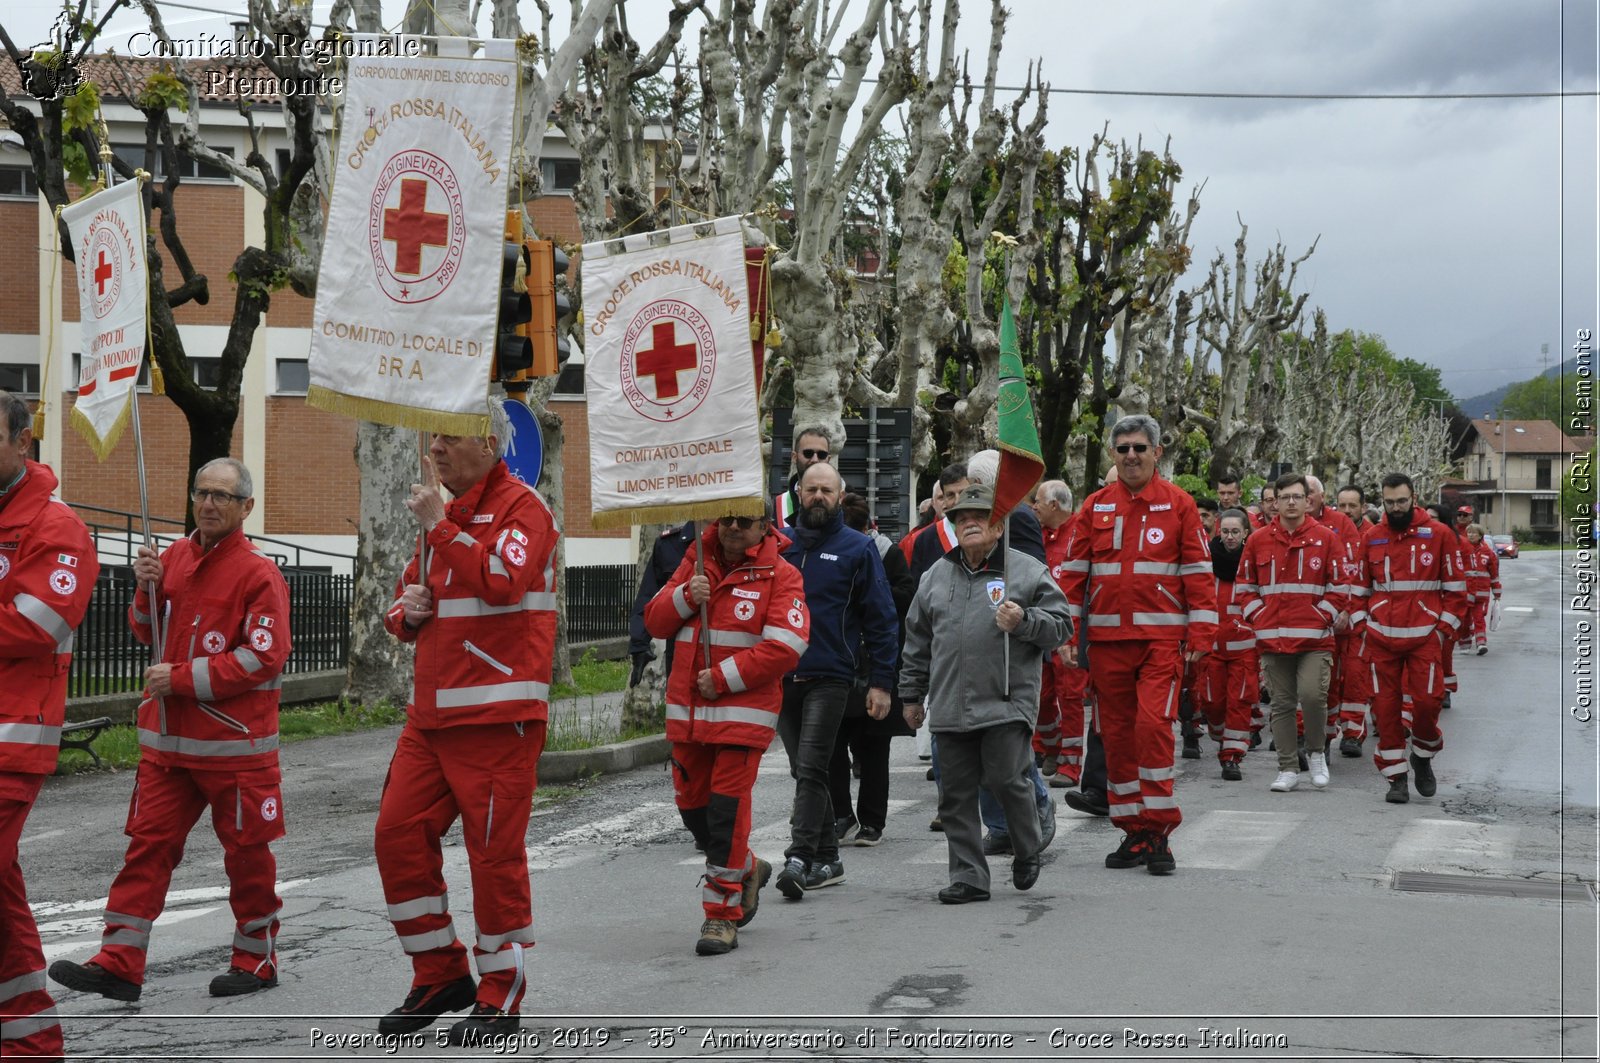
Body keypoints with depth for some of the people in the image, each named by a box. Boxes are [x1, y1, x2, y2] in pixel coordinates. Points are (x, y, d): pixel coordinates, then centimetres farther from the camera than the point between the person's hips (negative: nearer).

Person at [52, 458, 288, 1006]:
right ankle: (119, 964, 5)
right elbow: (148, 633, 18)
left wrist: (182, 678, -17)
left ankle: (256, 960, 20)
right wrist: (147, 589, -3)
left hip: (234, 743, -6)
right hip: (167, 738, 6)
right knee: (148, 843, 3)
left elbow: (264, 657, -17)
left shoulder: (259, 572, -10)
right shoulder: (173, 557, 10)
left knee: (246, 851, 6)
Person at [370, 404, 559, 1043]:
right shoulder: (442, 513, 20)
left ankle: (501, 997, 9)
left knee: (494, 849, -4)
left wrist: (438, 526, -17)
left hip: (498, 714, -8)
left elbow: (502, 581, -24)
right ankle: (440, 976, 18)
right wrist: (406, 611, 3)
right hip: (431, 713, 8)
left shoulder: (522, 507, -5)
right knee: (397, 834, 3)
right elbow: (403, 606, 27)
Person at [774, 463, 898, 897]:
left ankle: (799, 858, -14)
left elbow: (881, 618, 0)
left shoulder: (857, 548, 0)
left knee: (811, 768, -12)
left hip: (829, 678, -4)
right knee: (805, 771, 10)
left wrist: (881, 682, -6)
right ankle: (827, 859, 20)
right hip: (782, 677, 5)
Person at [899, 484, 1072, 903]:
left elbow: (1061, 626, 1)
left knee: (1009, 781, -6)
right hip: (950, 707, 4)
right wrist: (912, 695, 20)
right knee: (956, 794, 5)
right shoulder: (936, 576, 15)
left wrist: (1024, 621, -17)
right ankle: (968, 875, 14)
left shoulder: (1028, 571, 2)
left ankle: (1027, 853, 22)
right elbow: (917, 643, 20)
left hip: (1007, 703, -4)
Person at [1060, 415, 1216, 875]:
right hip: (1107, 637, 3)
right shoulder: (1096, 506, 10)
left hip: (1161, 637, -3)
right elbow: (1075, 571, 11)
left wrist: (1200, 633, -4)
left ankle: (1158, 832, -5)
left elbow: (1198, 570, 2)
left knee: (1153, 723, -15)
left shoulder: (1178, 503, 3)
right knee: (1116, 732, 6)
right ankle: (1135, 833, 16)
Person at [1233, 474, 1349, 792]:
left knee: (1312, 695, -17)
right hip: (1273, 638, 2)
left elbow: (1339, 586, 4)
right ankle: (1288, 769, 15)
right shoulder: (1258, 540, 8)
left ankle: (1316, 752, 9)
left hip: (1314, 638, -2)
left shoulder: (1326, 538, 3)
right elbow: (1244, 586, 13)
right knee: (1282, 704, 6)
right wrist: (1259, 617, 2)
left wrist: (1323, 617, -4)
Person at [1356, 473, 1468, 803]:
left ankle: (1423, 757, 22)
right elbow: (1360, 586, 14)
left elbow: (1455, 587, 4)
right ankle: (1396, 777, 11)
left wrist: (1445, 628, -1)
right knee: (1385, 705, 2)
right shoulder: (1371, 538, 8)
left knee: (1427, 701, -7)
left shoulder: (1439, 535, 1)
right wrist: (1361, 625, 5)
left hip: (1425, 636, -2)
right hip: (1381, 637, 2)